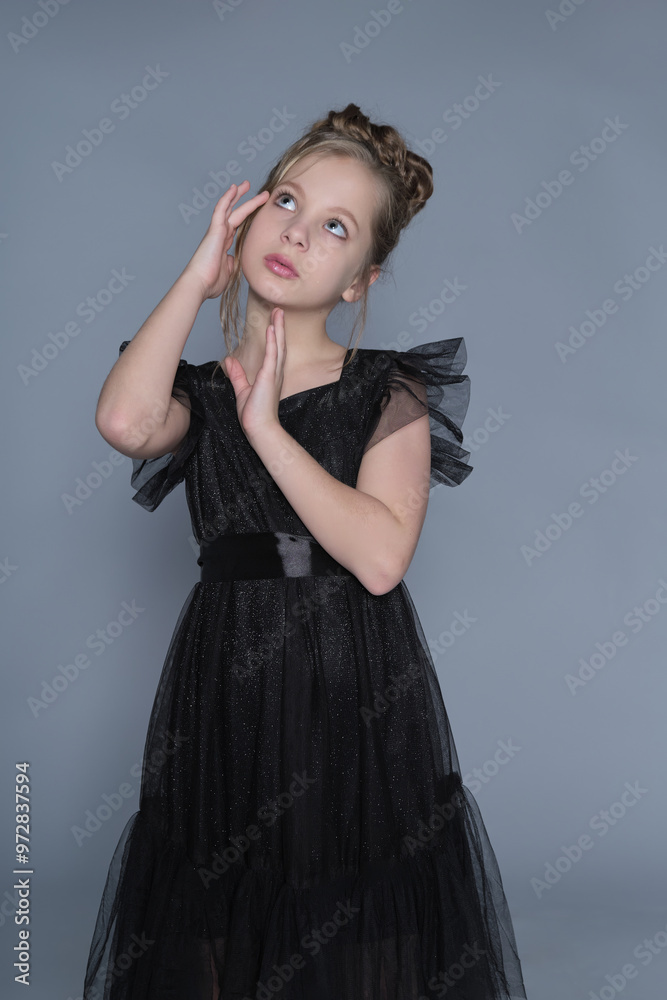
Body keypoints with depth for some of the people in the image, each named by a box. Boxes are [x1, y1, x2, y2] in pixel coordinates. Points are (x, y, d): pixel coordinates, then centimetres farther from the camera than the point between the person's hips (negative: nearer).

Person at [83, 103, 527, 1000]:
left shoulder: (390, 392, 0)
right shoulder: (201, 393, 6)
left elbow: (380, 557, -15)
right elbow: (124, 422, -20)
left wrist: (266, 425, -13)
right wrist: (201, 274, -8)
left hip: (364, 701, -1)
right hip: (226, 699, 2)